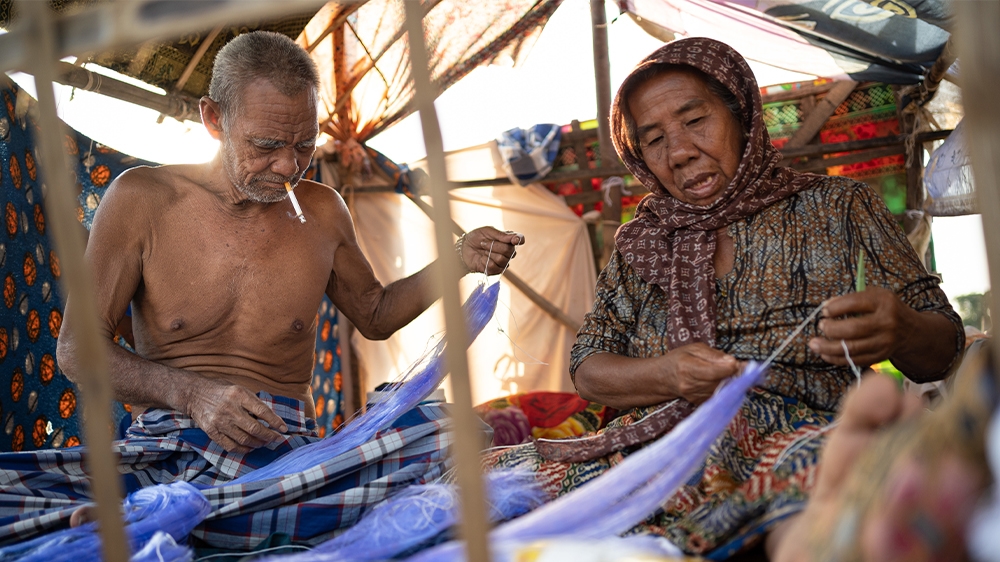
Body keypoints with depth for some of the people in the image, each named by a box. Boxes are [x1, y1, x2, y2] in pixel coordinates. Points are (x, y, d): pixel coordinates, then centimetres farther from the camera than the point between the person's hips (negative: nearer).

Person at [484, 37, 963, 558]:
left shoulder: (838, 207, 12)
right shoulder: (640, 242, 19)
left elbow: (942, 350, 8)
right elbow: (586, 368, 15)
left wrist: (899, 332, -17)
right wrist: (663, 375, -7)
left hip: (792, 437, -2)